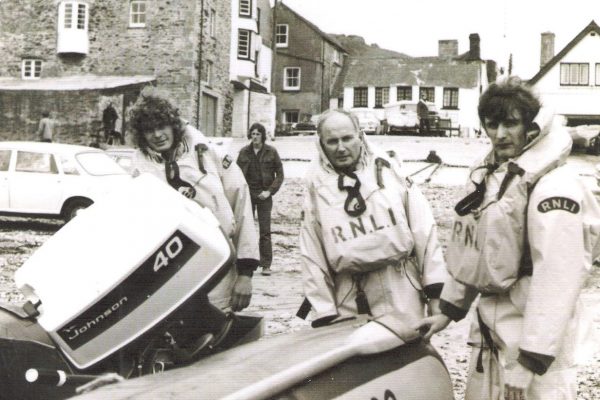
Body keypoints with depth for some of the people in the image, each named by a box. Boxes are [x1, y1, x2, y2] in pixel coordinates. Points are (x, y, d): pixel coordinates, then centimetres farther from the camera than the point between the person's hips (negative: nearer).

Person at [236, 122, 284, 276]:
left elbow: (280, 174, 1)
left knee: (265, 231, -3)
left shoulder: (271, 152, 0)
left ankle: (266, 265, 1)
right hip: (247, 194, 2)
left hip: (264, 195, -2)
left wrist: (270, 191, -9)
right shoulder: (244, 152, 5)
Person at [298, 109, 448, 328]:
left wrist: (435, 293, -1)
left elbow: (423, 231, 1)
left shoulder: (389, 170, 1)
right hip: (349, 307, 0)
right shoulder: (317, 186, 2)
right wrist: (324, 313, -2)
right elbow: (312, 256, 2)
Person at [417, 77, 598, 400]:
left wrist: (529, 362, -23)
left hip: (533, 336, -8)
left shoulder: (554, 186, -18)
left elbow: (556, 280, -23)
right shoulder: (486, 175, 8)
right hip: (491, 330, 8)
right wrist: (449, 309, 14)